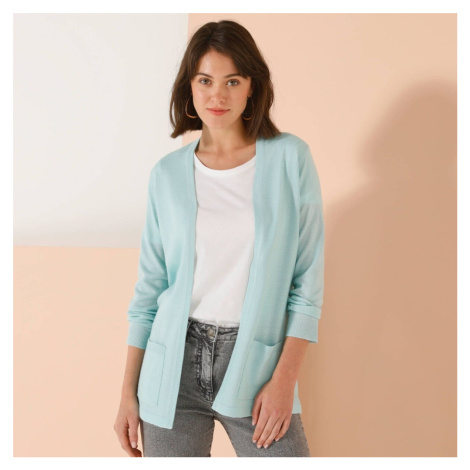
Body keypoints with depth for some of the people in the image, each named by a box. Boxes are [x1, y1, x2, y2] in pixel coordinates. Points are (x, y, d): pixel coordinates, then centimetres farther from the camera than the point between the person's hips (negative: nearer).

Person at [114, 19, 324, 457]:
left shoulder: (290, 158, -2)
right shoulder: (167, 174, 4)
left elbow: (308, 279, -3)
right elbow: (149, 288, 7)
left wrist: (284, 379, -9)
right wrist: (128, 393, 6)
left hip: (256, 359, -1)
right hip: (175, 363, 2)